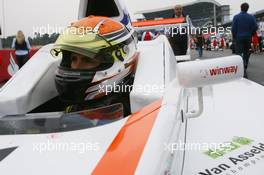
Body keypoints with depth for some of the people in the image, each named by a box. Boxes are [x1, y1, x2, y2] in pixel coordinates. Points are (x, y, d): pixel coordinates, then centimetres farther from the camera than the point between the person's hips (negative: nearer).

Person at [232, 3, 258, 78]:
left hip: (239, 37, -3)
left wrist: (235, 37, 5)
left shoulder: (236, 17, -6)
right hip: (248, 38, 3)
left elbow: (233, 28, -8)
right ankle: (244, 69, 24)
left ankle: (243, 71, -25)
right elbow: (255, 27, -2)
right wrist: (250, 34, 12)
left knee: (239, 53, -7)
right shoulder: (251, 17, 1)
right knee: (246, 53, 16)